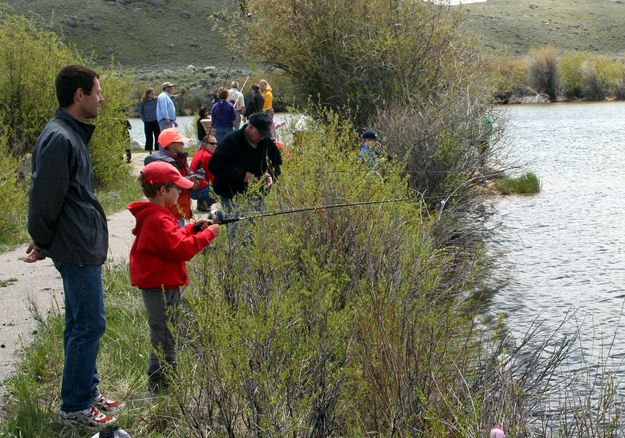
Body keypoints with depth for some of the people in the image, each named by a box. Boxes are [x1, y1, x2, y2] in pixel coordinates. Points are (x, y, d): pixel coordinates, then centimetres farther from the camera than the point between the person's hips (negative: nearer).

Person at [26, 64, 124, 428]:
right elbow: (45, 197, -17)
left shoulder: (73, 134, 14)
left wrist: (45, 241, 19)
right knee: (89, 324, -3)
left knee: (82, 324, 16)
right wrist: (43, 243, -5)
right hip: (77, 250, -10)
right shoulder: (60, 139, -19)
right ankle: (75, 407, 8)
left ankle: (87, 394, 28)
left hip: (85, 245, 10)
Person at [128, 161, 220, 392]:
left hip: (159, 284, 11)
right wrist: (207, 234, -18)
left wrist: (192, 228, 8)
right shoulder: (158, 220, -21)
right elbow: (180, 249, -26)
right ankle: (160, 384, 3)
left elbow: (171, 238, 21)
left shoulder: (152, 215, 13)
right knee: (163, 338, -4)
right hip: (161, 286, -11)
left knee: (165, 336, 19)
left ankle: (163, 382, 28)